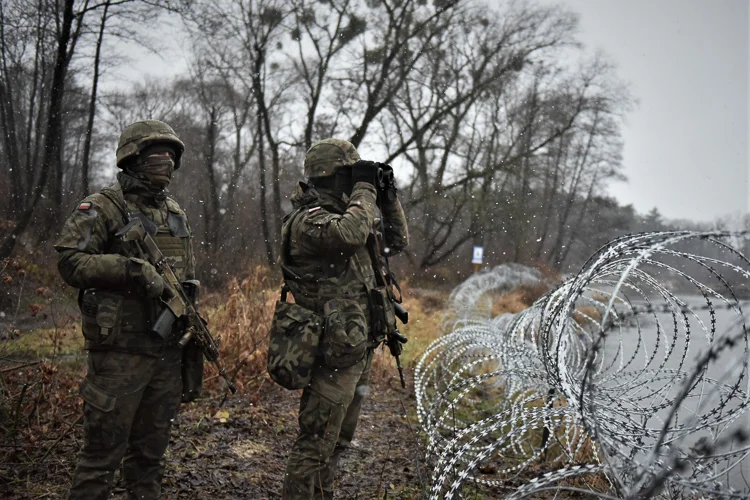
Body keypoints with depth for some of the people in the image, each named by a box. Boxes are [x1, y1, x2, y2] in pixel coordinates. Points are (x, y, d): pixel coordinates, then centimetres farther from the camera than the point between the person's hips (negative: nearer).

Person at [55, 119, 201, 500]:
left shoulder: (176, 214, 15)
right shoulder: (104, 208, -6)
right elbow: (70, 261, -16)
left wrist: (195, 345, 16)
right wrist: (132, 269, -25)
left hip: (168, 351, 6)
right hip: (121, 351, -6)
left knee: (151, 450, 16)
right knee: (103, 451, 0)